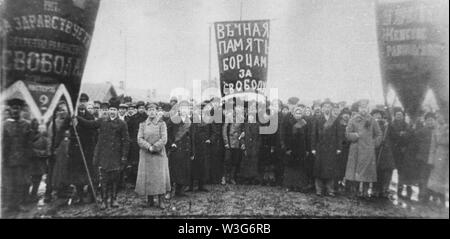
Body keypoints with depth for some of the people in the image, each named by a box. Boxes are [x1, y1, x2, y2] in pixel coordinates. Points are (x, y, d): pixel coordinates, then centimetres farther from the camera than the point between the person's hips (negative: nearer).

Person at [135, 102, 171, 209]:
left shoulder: (162, 124, 2)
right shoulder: (142, 125, 9)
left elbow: (164, 140, -6)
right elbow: (139, 139, 0)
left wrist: (154, 147, -14)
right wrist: (149, 147, -15)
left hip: (159, 154, -2)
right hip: (145, 155, 2)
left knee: (160, 176, -3)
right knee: (147, 176, 3)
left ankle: (161, 200, 3)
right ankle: (150, 199, 14)